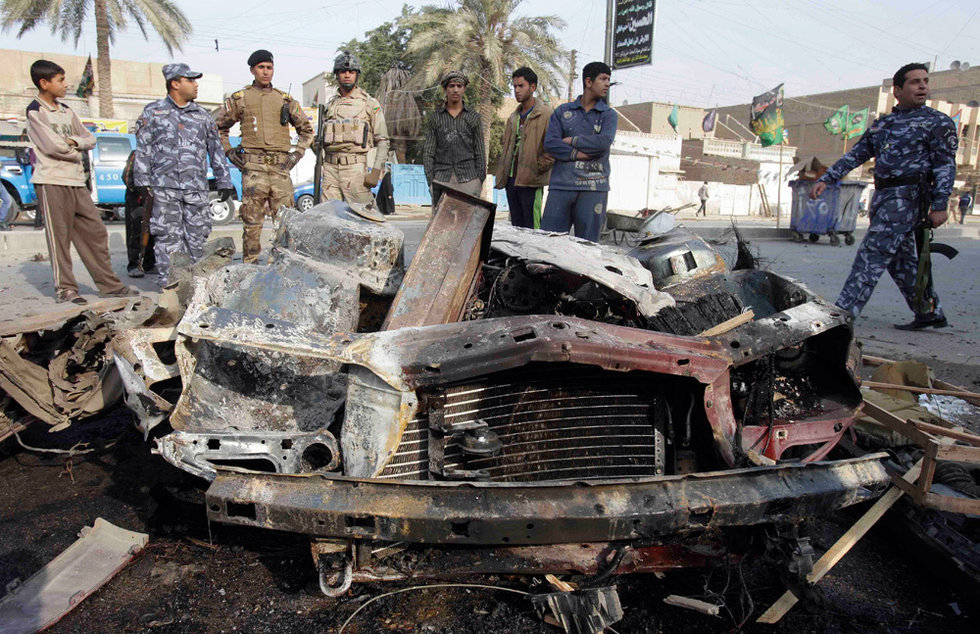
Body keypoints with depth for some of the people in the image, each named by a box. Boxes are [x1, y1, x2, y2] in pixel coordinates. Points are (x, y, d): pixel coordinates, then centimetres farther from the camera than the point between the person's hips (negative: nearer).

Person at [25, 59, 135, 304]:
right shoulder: (35, 111, -5)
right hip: (52, 182, -7)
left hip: (76, 182, 7)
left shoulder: (66, 111, 17)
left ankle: (109, 284, 11)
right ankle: (65, 288, 4)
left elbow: (90, 139, 14)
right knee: (59, 236, -3)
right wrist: (75, 152, 2)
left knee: (95, 231, 6)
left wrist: (75, 141, -6)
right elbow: (52, 146, -15)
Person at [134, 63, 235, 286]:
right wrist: (142, 181, -2)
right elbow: (143, 149, 6)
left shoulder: (202, 115, 16)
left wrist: (224, 182, 14)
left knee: (196, 238, 1)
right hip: (164, 186, -2)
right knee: (168, 238, -4)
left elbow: (216, 150, 18)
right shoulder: (153, 112, 9)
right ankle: (168, 283, 2)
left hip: (196, 188, 3)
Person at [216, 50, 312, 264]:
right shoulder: (239, 99, 10)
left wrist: (297, 153, 11)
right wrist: (229, 152, 7)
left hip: (281, 166, 2)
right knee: (252, 219, -3)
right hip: (253, 166, -2)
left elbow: (306, 129, 23)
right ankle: (250, 262, 4)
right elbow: (219, 127, 18)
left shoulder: (285, 100, 15)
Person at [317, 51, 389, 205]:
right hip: (330, 166, 4)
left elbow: (382, 140, 2)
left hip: (355, 167, -4)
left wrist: (376, 169, -8)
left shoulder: (370, 103, 5)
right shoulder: (330, 104, 17)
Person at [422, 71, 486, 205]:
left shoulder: (474, 118, 11)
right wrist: (430, 180, -1)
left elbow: (480, 152, 10)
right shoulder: (435, 118, 11)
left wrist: (480, 180, 2)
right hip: (441, 178, 0)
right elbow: (428, 152, 8)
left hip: (468, 179, 0)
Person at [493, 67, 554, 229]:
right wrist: (502, 173, 15)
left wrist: (537, 169, -14)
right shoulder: (514, 116, 19)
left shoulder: (545, 114, -5)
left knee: (532, 228, -8)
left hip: (530, 181, -7)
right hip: (511, 179, 8)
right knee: (516, 226, 12)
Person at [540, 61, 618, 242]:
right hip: (561, 185, 1)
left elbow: (604, 141, -7)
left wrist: (572, 140, -1)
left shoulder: (609, 115, 13)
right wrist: (578, 154, -10)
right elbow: (550, 143, 0)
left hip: (593, 188, 0)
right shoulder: (562, 111, 15)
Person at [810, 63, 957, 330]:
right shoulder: (882, 124, 18)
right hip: (882, 196, 7)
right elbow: (855, 155, 18)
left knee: (872, 254, -14)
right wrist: (826, 179, 7)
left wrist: (939, 205, -15)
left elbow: (946, 166, -5)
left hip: (906, 197, -7)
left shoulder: (938, 122, 1)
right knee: (900, 259, 12)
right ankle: (930, 312, 24)